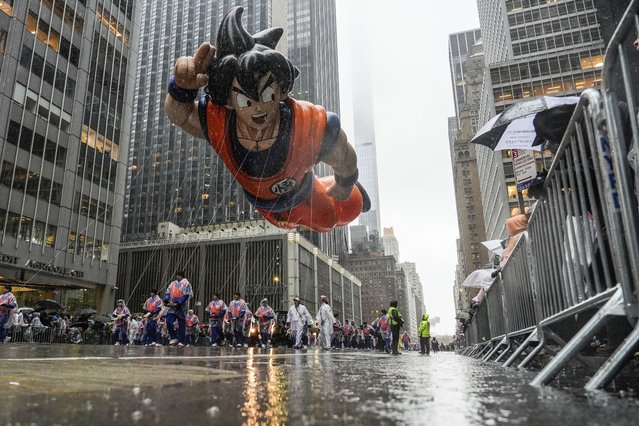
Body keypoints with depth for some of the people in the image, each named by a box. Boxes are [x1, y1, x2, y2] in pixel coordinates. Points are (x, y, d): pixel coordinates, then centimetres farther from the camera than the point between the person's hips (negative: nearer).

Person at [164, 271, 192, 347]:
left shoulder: (186, 284, -4)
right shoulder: (173, 283, 14)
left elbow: (186, 295, -13)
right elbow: (167, 292, 13)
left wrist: (178, 303, -22)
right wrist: (166, 300, -8)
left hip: (181, 307, -5)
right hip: (172, 307, 5)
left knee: (181, 325, 1)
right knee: (169, 322, -8)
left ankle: (181, 341, 9)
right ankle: (174, 338, 7)